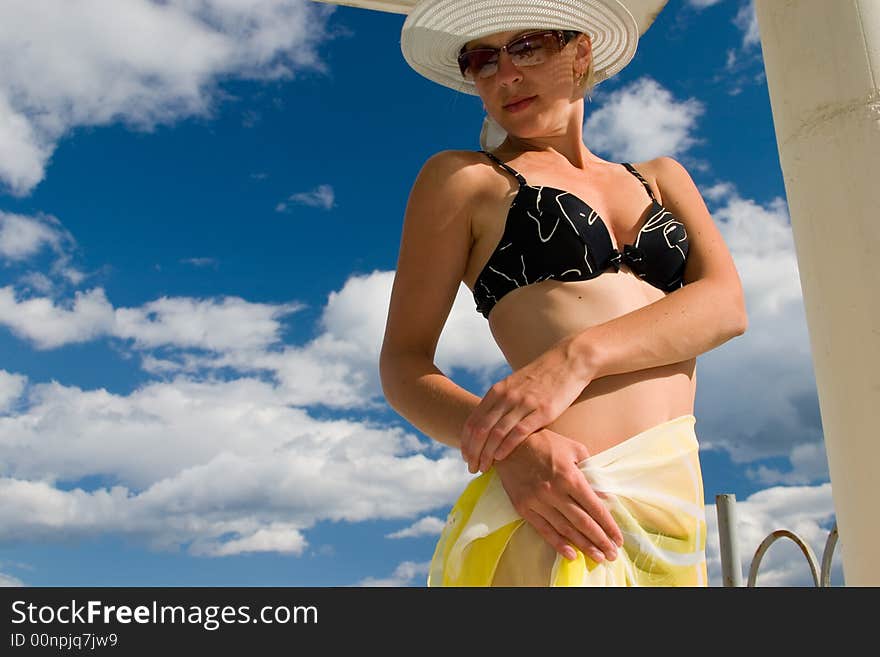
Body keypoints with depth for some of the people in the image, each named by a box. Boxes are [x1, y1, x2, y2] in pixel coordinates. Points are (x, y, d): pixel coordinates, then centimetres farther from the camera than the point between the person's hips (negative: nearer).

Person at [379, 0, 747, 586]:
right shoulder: (462, 177, 8)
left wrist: (578, 355, -16)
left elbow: (726, 305, 2)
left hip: (677, 496, 5)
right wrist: (511, 449, -19)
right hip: (560, 510, -4)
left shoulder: (660, 179, 20)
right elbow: (403, 365, 1)